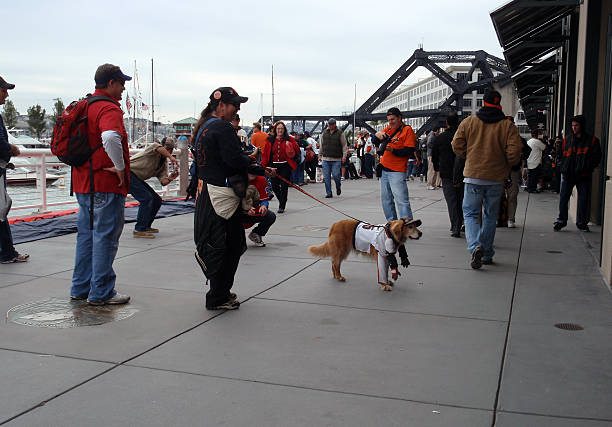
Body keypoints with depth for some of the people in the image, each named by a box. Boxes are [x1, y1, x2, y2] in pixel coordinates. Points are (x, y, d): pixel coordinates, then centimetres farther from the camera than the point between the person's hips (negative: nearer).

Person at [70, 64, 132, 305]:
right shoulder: (109, 108, -15)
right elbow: (110, 137, -36)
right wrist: (120, 167, -23)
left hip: (83, 182, 9)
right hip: (106, 185, -9)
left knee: (86, 235, 16)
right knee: (105, 237, -2)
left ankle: (80, 288, 24)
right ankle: (101, 293, 5)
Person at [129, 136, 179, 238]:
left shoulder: (164, 163, 9)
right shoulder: (153, 147, -11)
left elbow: (163, 182, -4)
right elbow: (157, 147, -38)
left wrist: (170, 179, -25)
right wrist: (171, 157, -44)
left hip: (137, 179, 9)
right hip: (128, 173, -9)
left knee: (157, 200, 8)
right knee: (147, 198, -20)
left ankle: (146, 226, 21)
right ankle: (139, 230, -17)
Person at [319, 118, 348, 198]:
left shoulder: (340, 133, 3)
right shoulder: (324, 133, 13)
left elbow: (344, 145, 3)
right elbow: (321, 145, 21)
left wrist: (344, 155, -7)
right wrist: (320, 155, 17)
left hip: (336, 159, -3)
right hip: (325, 159, 3)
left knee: (336, 175, -8)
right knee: (326, 177, 0)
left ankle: (338, 187, 22)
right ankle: (328, 193, 9)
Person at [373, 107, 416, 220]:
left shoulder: (407, 130, -4)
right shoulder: (388, 129, 16)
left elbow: (410, 151, -12)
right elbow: (375, 142, 15)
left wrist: (393, 150, -22)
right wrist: (377, 135, -6)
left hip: (397, 171, -7)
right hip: (384, 169, 7)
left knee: (401, 200, -13)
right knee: (386, 200, 11)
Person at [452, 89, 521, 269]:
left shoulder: (468, 122, -1)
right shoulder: (508, 126, -2)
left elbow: (457, 145, 0)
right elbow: (515, 151, -9)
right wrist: (506, 166, 10)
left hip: (473, 176, -1)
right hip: (496, 178, 1)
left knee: (470, 213, 5)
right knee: (490, 216, 13)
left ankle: (476, 246, -19)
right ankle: (487, 255, 18)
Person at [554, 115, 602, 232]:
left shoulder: (592, 141, 2)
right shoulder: (566, 140, 10)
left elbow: (596, 158, 0)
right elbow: (561, 156, 17)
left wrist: (586, 168, -11)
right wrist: (563, 168, 3)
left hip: (584, 176, -2)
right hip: (568, 175, 2)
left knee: (583, 199, 5)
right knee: (563, 198, 1)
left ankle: (581, 222, 16)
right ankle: (561, 221, 12)